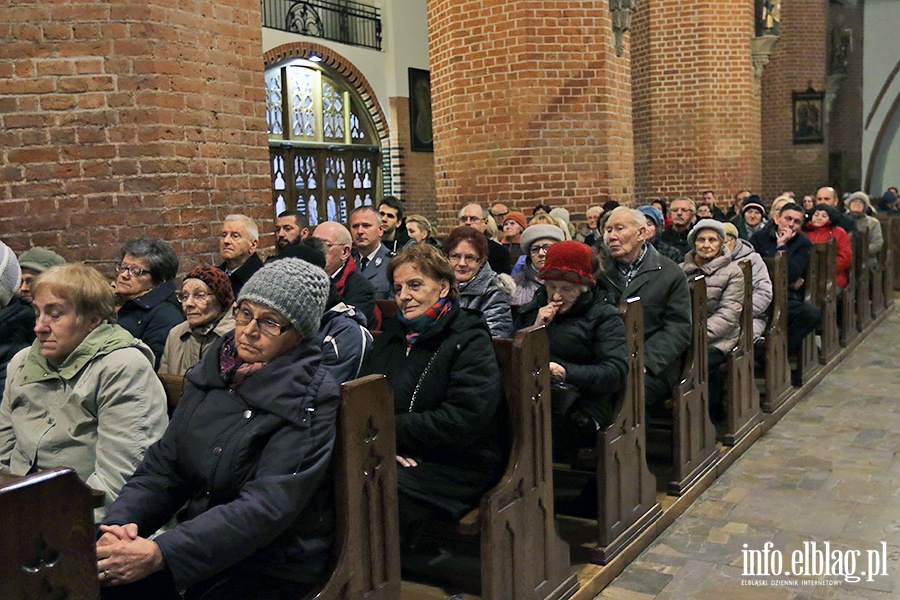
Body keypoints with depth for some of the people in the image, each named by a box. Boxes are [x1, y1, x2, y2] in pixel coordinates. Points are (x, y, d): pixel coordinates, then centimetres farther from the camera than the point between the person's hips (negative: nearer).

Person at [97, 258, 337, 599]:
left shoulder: (311, 398, -15)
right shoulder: (211, 373, 4)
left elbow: (267, 505, -23)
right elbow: (163, 466, 4)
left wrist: (160, 554, -30)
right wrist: (120, 523, -14)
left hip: (275, 568, -5)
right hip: (199, 544, 5)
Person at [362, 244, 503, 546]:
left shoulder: (470, 340, -4)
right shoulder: (392, 335, 16)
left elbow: (463, 422, -16)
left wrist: (391, 429, -13)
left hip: (456, 466, -5)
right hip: (403, 460, 6)